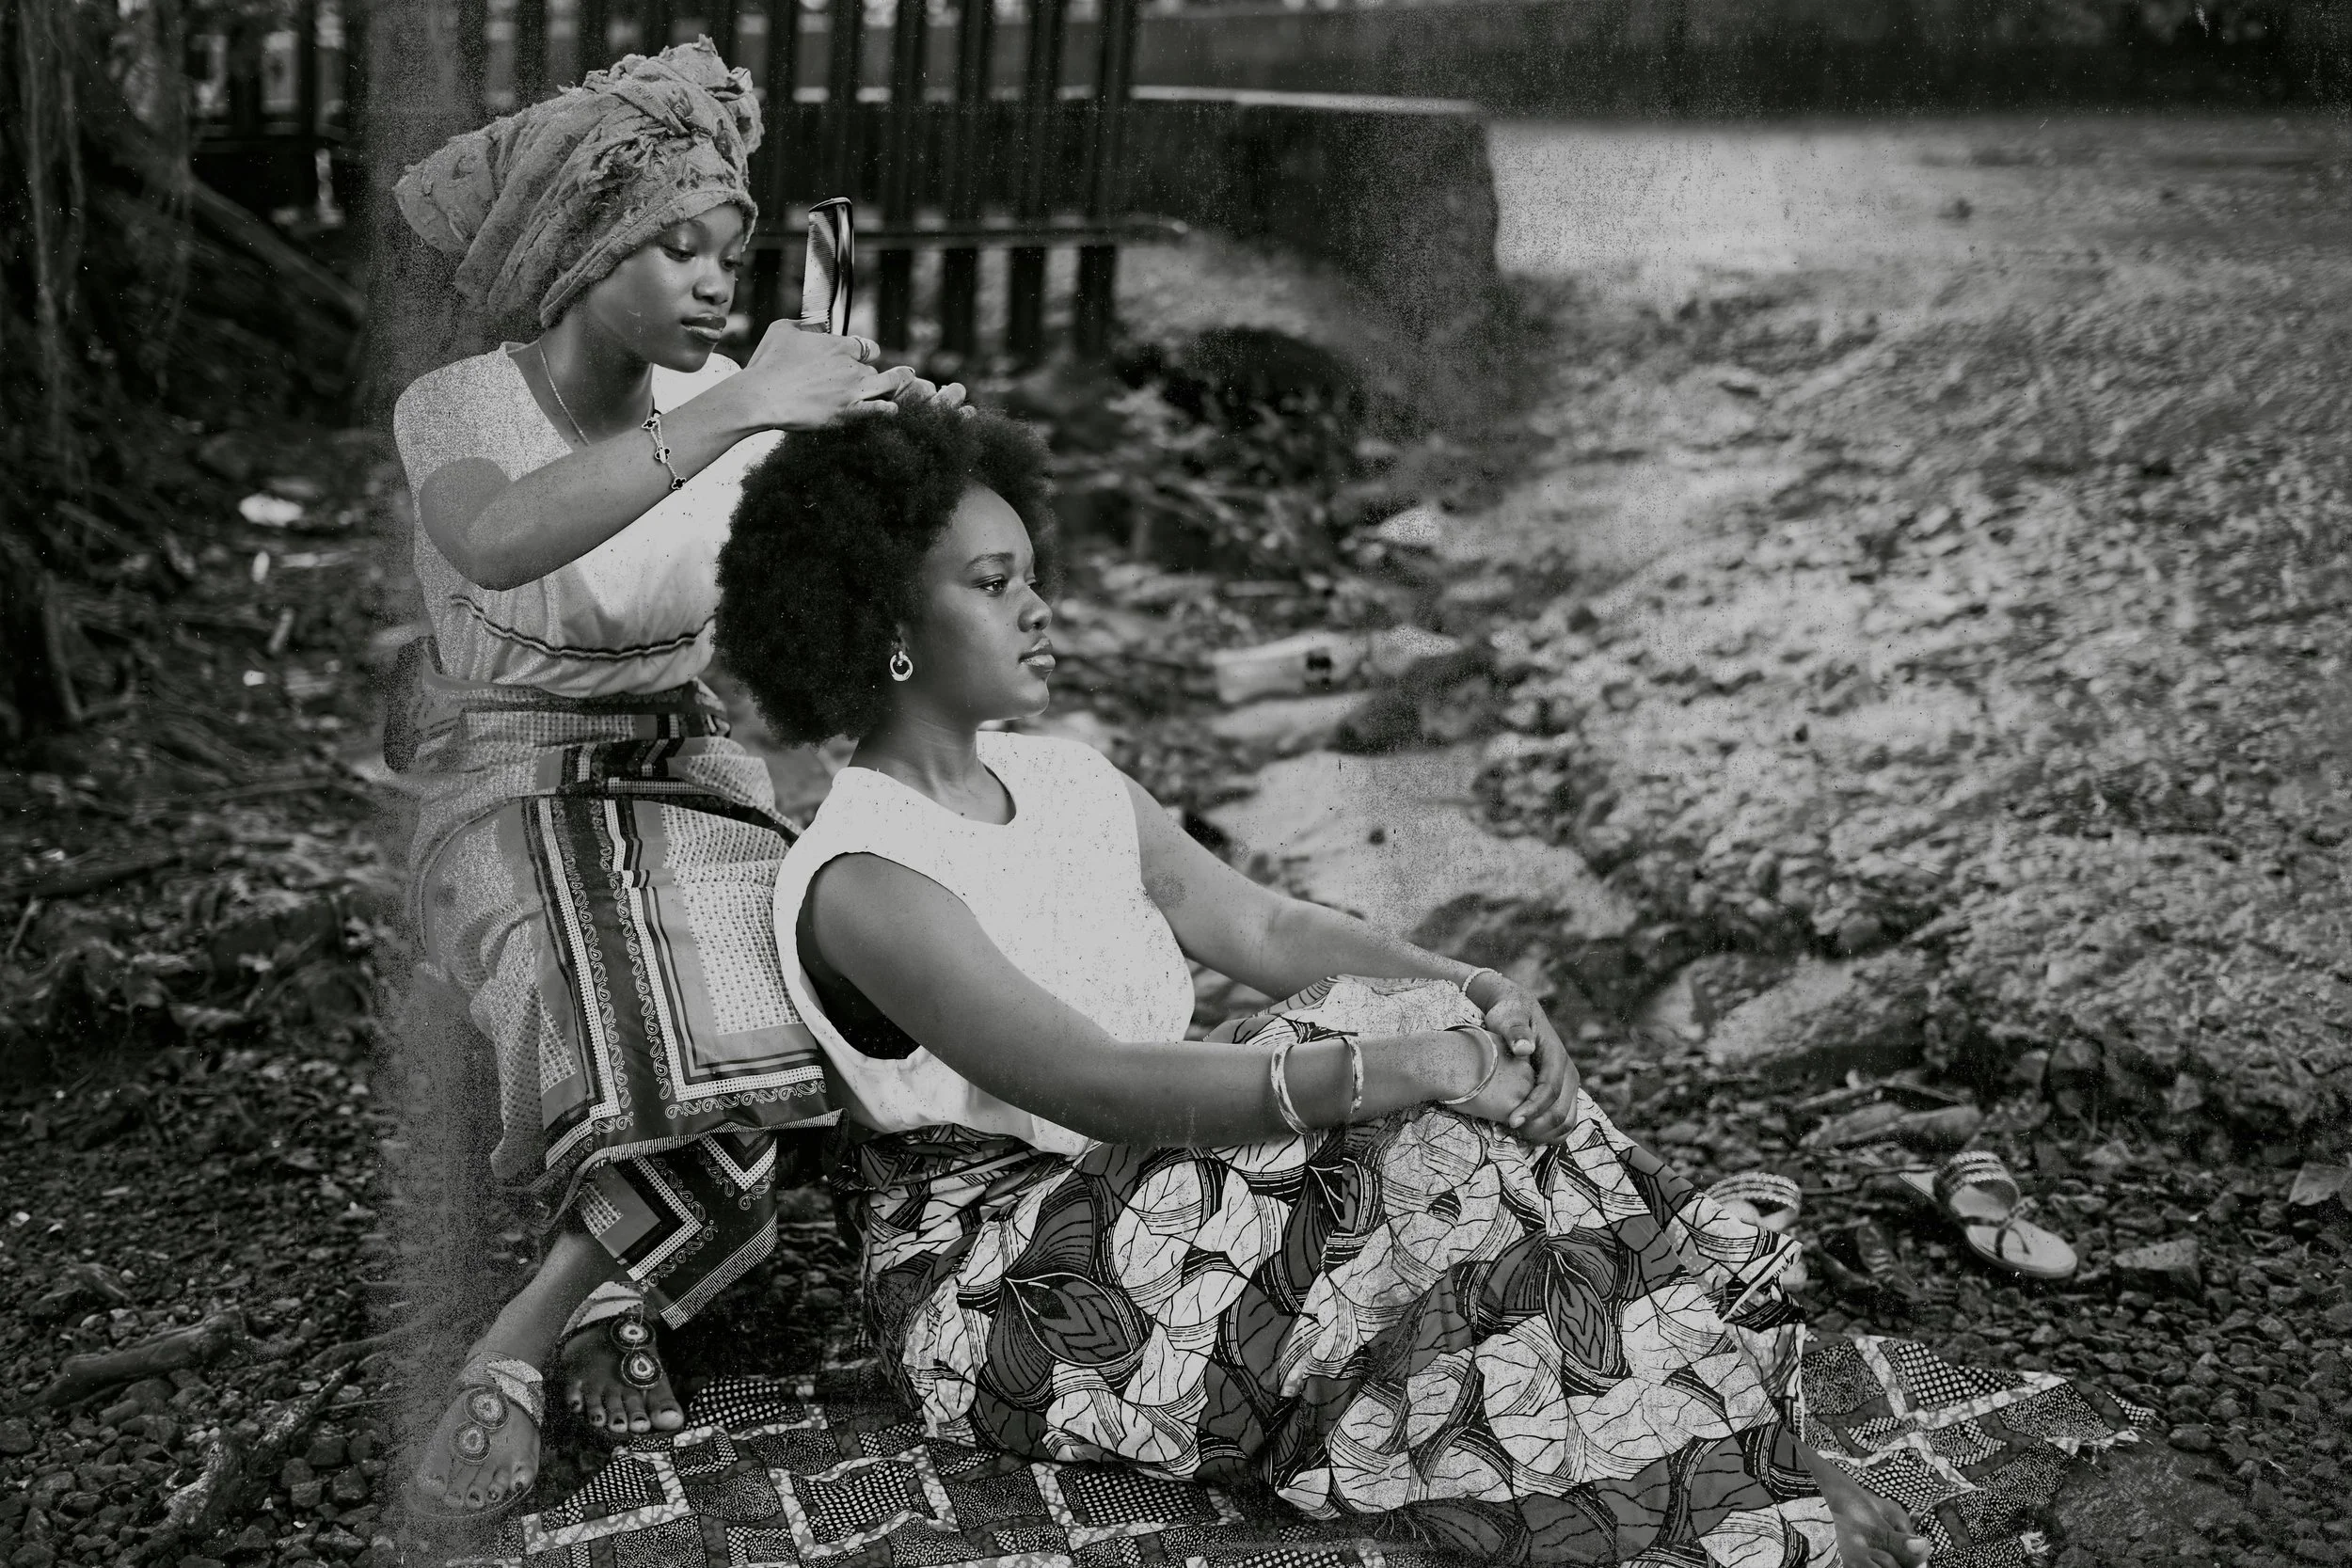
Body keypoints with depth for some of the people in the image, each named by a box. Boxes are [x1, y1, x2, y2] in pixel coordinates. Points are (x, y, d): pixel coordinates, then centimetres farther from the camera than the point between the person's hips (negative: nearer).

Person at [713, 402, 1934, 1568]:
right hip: (1002, 1299, -7)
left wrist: (1469, 991, -13)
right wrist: (1406, 1062, -33)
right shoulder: (860, 883, -19)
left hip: (1148, 1194, 7)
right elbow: (1101, 1086, -29)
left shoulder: (1065, 782, 7)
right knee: (1436, 1132, -22)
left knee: (1458, 1044, -15)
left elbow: (1263, 927, 5)